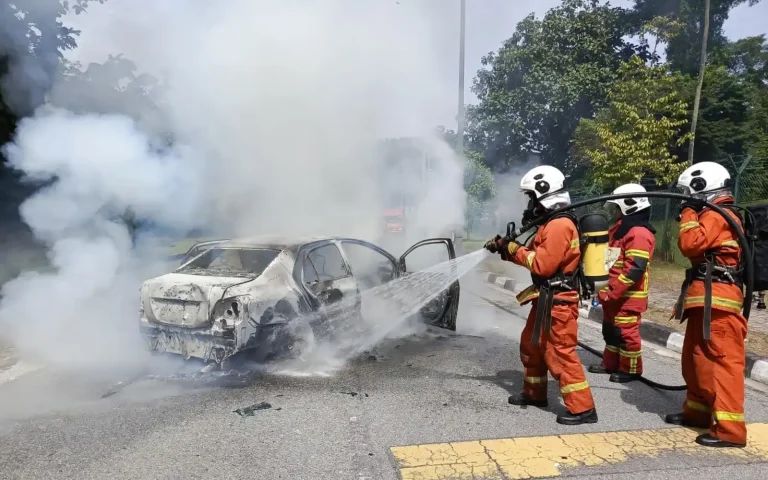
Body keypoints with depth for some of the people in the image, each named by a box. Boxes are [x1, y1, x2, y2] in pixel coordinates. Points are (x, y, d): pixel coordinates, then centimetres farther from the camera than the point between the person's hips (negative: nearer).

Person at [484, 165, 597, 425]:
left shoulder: (559, 226, -20)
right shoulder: (551, 224, 14)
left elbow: (542, 264, -25)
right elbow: (535, 256, 14)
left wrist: (515, 249, -14)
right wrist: (505, 248, 7)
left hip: (558, 302, -11)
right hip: (545, 299, 11)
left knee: (561, 354, -6)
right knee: (530, 345, 19)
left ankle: (583, 408, 3)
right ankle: (534, 393, 33)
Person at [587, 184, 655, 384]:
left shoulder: (639, 233, -17)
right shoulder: (619, 230, 16)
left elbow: (634, 269, -25)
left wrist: (611, 291, -24)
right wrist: (605, 290, 16)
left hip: (628, 295, -10)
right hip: (614, 294, 10)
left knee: (626, 332, -2)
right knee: (610, 329, 17)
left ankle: (631, 369, 12)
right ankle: (611, 363, 30)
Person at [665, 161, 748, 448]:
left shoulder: (716, 215, -10)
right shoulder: (712, 215, 20)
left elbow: (691, 244, -21)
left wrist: (689, 214, -11)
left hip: (716, 300, -11)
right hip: (705, 299, 11)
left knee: (722, 362, -10)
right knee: (695, 358, 18)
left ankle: (730, 429, -7)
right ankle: (698, 410, 30)